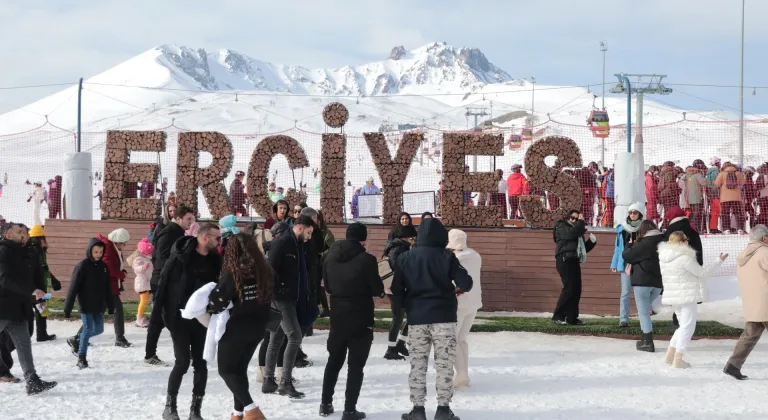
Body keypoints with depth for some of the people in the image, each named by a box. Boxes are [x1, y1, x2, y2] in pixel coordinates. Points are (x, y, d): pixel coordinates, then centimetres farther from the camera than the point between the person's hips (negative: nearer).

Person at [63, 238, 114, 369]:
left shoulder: (104, 266, 4)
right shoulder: (82, 266, -14)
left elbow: (108, 288, 12)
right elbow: (73, 288, -14)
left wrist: (111, 306, 13)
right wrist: (67, 309, -16)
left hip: (99, 306, 6)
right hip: (86, 305, -6)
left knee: (98, 329, 9)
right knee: (88, 329, -7)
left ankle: (77, 341, 32)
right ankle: (81, 358, 4)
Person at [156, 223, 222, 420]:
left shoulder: (215, 260, 2)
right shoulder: (180, 256, -13)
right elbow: (164, 282, -12)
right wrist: (161, 311, -15)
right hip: (179, 318, -5)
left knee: (201, 363, 3)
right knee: (183, 362, -4)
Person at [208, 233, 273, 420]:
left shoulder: (233, 273, -18)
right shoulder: (264, 270, -1)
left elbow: (217, 300, -15)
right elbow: (268, 297, 7)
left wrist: (210, 308, 5)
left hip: (236, 327, -6)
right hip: (257, 327, 6)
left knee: (226, 369, 7)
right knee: (240, 368, 19)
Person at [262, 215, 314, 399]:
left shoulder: (299, 246, 14)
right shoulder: (282, 244, -14)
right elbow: (270, 268, -20)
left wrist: (305, 295, 14)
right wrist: (278, 290, -19)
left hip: (291, 299, 9)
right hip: (281, 298, -9)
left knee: (276, 339, 12)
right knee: (295, 336, -13)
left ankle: (269, 381, 17)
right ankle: (285, 382, -11)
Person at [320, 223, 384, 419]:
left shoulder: (330, 257, 2)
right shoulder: (366, 259, -16)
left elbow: (328, 285, 9)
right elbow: (377, 289, -10)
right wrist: (380, 290, 11)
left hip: (337, 316, 5)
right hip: (361, 318, -5)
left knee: (334, 360, 20)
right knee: (356, 365, 2)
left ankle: (326, 403, 26)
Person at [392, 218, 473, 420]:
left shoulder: (405, 258, 3)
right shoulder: (446, 256, -6)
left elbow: (396, 289, 4)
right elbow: (466, 283, -10)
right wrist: (459, 288, 13)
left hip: (416, 318, 2)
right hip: (443, 317, -2)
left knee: (417, 365, 9)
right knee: (444, 365, 4)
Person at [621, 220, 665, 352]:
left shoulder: (643, 244, -14)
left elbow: (626, 255, -9)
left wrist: (630, 245, 8)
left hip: (642, 282, -7)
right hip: (658, 282, 7)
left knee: (644, 313, -1)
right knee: (645, 311, 19)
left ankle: (648, 343, -4)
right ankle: (646, 339, 17)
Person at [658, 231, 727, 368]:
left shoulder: (664, 258, 6)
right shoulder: (684, 258, -18)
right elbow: (701, 272, -10)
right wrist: (719, 260, -2)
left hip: (673, 295, 8)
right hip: (687, 295, -8)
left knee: (684, 325, 19)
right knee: (687, 326, -1)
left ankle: (670, 356, 17)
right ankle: (678, 360, -3)